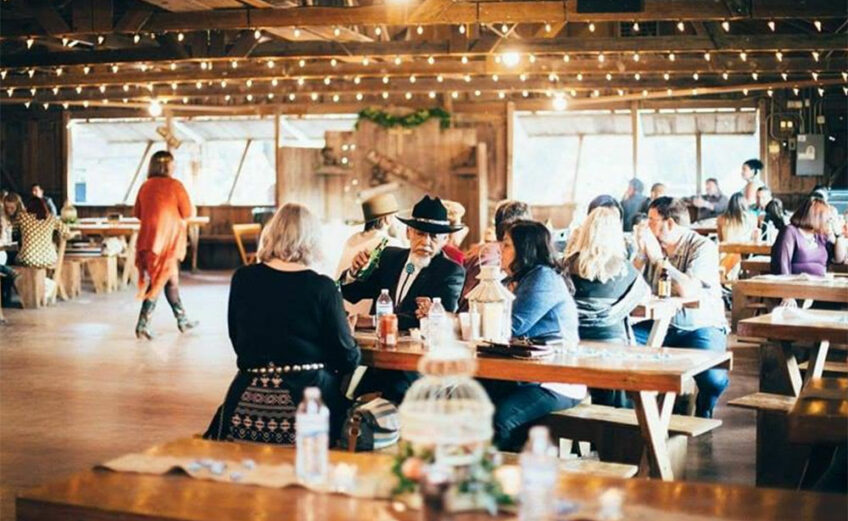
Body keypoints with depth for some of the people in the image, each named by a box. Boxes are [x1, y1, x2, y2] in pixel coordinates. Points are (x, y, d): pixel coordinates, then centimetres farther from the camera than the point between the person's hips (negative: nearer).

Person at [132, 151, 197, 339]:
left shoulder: (146, 186, 7)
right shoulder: (174, 185, -8)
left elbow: (137, 213, 13)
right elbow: (188, 212, -8)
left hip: (148, 238, 6)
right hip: (167, 239, -6)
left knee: (172, 279, 14)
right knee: (160, 281, 1)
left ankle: (182, 320, 17)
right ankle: (143, 324, 1)